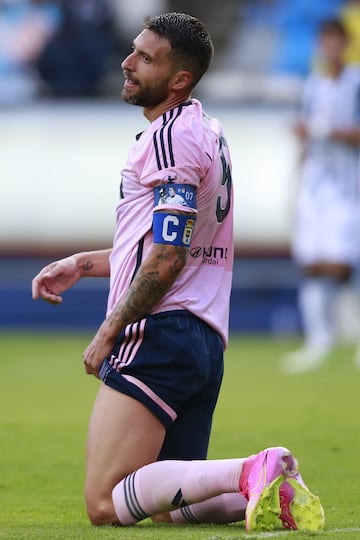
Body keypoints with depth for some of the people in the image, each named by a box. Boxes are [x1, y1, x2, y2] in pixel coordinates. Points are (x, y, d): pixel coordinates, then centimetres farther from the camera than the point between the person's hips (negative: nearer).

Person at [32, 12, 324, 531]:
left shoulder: (171, 137, -13)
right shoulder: (205, 131, 18)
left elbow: (166, 259, -19)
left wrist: (108, 332, -10)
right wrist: (80, 264, 28)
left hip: (157, 334, -10)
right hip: (207, 341, 10)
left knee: (104, 503, -13)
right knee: (171, 506, 15)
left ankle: (248, 474, -25)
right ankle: (272, 488, -6)